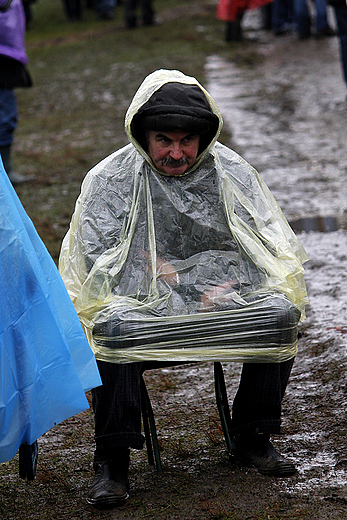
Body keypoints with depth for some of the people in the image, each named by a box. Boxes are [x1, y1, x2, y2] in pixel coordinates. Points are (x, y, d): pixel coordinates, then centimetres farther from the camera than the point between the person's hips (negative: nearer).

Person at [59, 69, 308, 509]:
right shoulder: (109, 179, -2)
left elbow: (264, 251, 2)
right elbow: (99, 259, -8)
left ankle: (252, 437, -7)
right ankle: (112, 461, -25)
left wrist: (220, 289, -14)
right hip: (140, 303, -2)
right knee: (114, 328, -36)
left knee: (279, 313, -25)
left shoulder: (232, 173, 4)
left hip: (225, 296, 2)